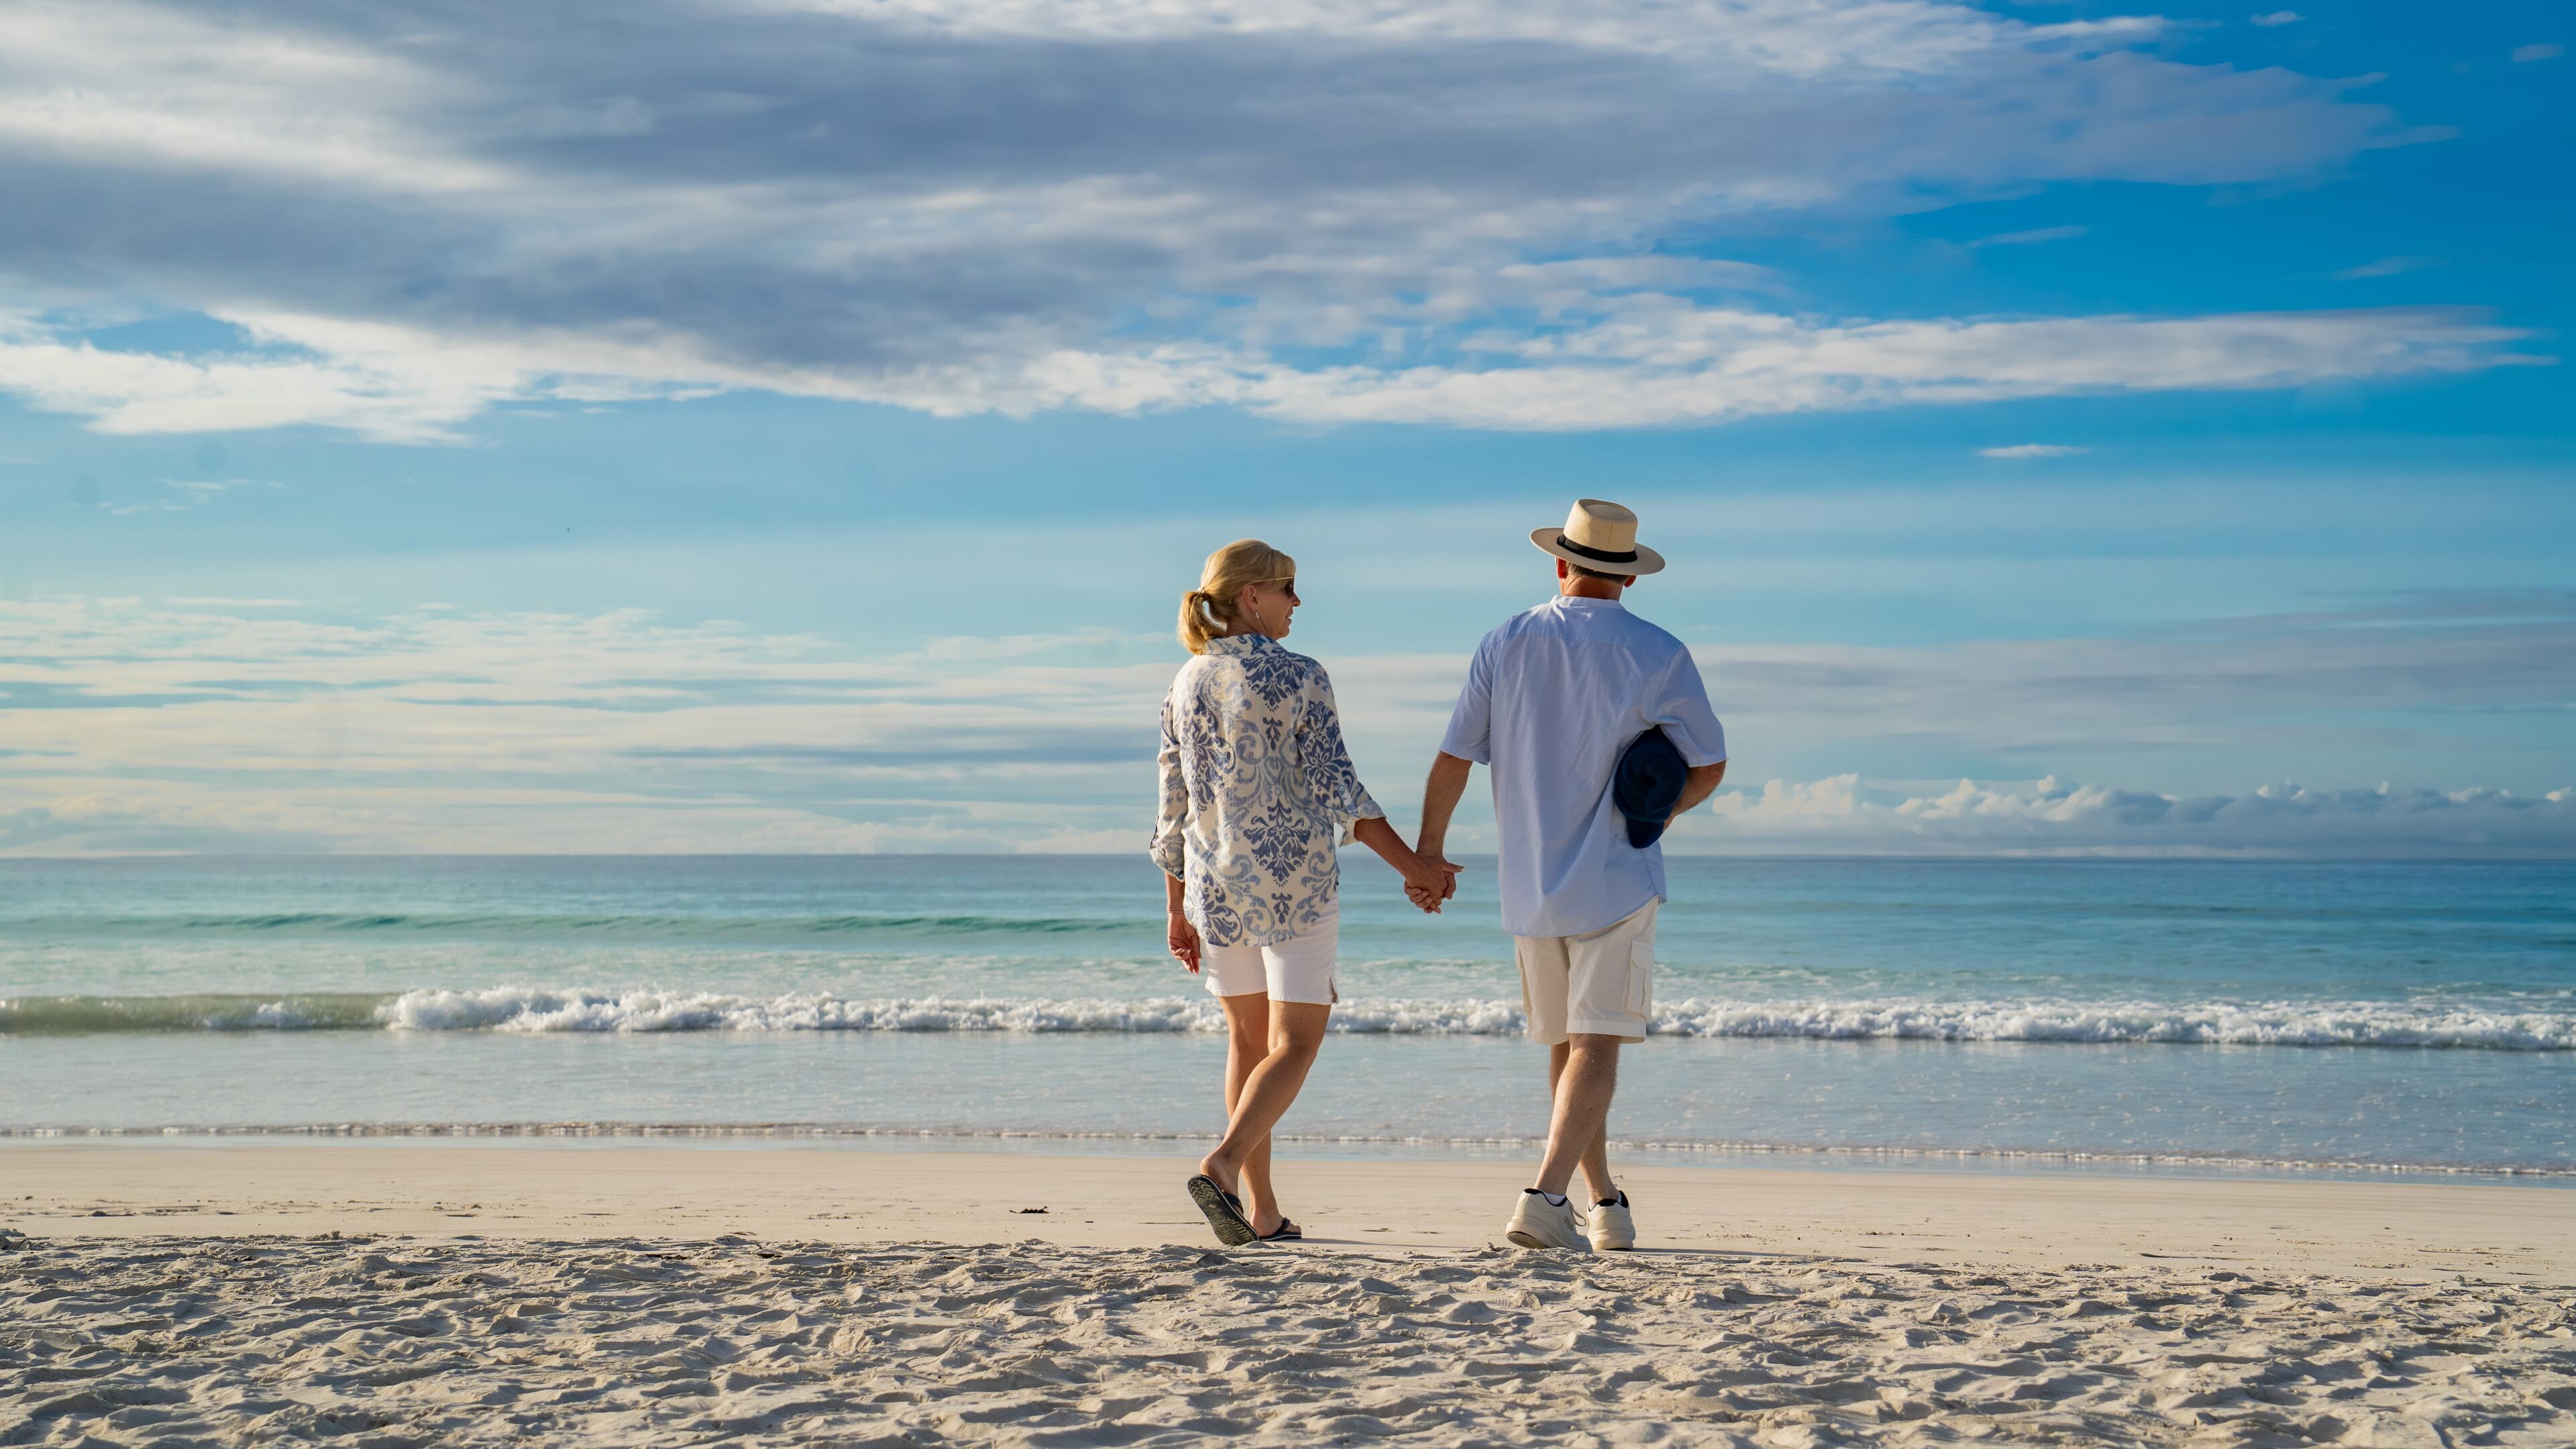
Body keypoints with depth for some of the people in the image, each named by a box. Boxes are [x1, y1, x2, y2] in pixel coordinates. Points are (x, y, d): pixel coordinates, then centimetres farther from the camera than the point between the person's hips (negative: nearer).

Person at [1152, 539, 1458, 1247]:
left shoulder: (1186, 684, 5)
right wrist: (1413, 866, -14)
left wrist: (1177, 910, 13)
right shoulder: (1299, 677, -10)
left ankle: (1261, 1212, 14)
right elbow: (1336, 789, -16)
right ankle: (1222, 1165, -24)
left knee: (1248, 1038, 16)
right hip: (1294, 878, -5)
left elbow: (1174, 808, 8)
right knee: (1295, 1046, 0)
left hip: (1216, 882, 6)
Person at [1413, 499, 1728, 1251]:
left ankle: (1606, 1207, 22)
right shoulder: (1659, 654, -5)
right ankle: (1546, 1197, -22)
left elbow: (1453, 759, 2)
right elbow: (1708, 768, 1)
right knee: (1596, 1046, -6)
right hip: (1617, 879, -3)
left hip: (1529, 885, 3)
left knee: (1568, 1047, 15)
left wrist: (1429, 848, 13)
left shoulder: (1505, 644, 2)